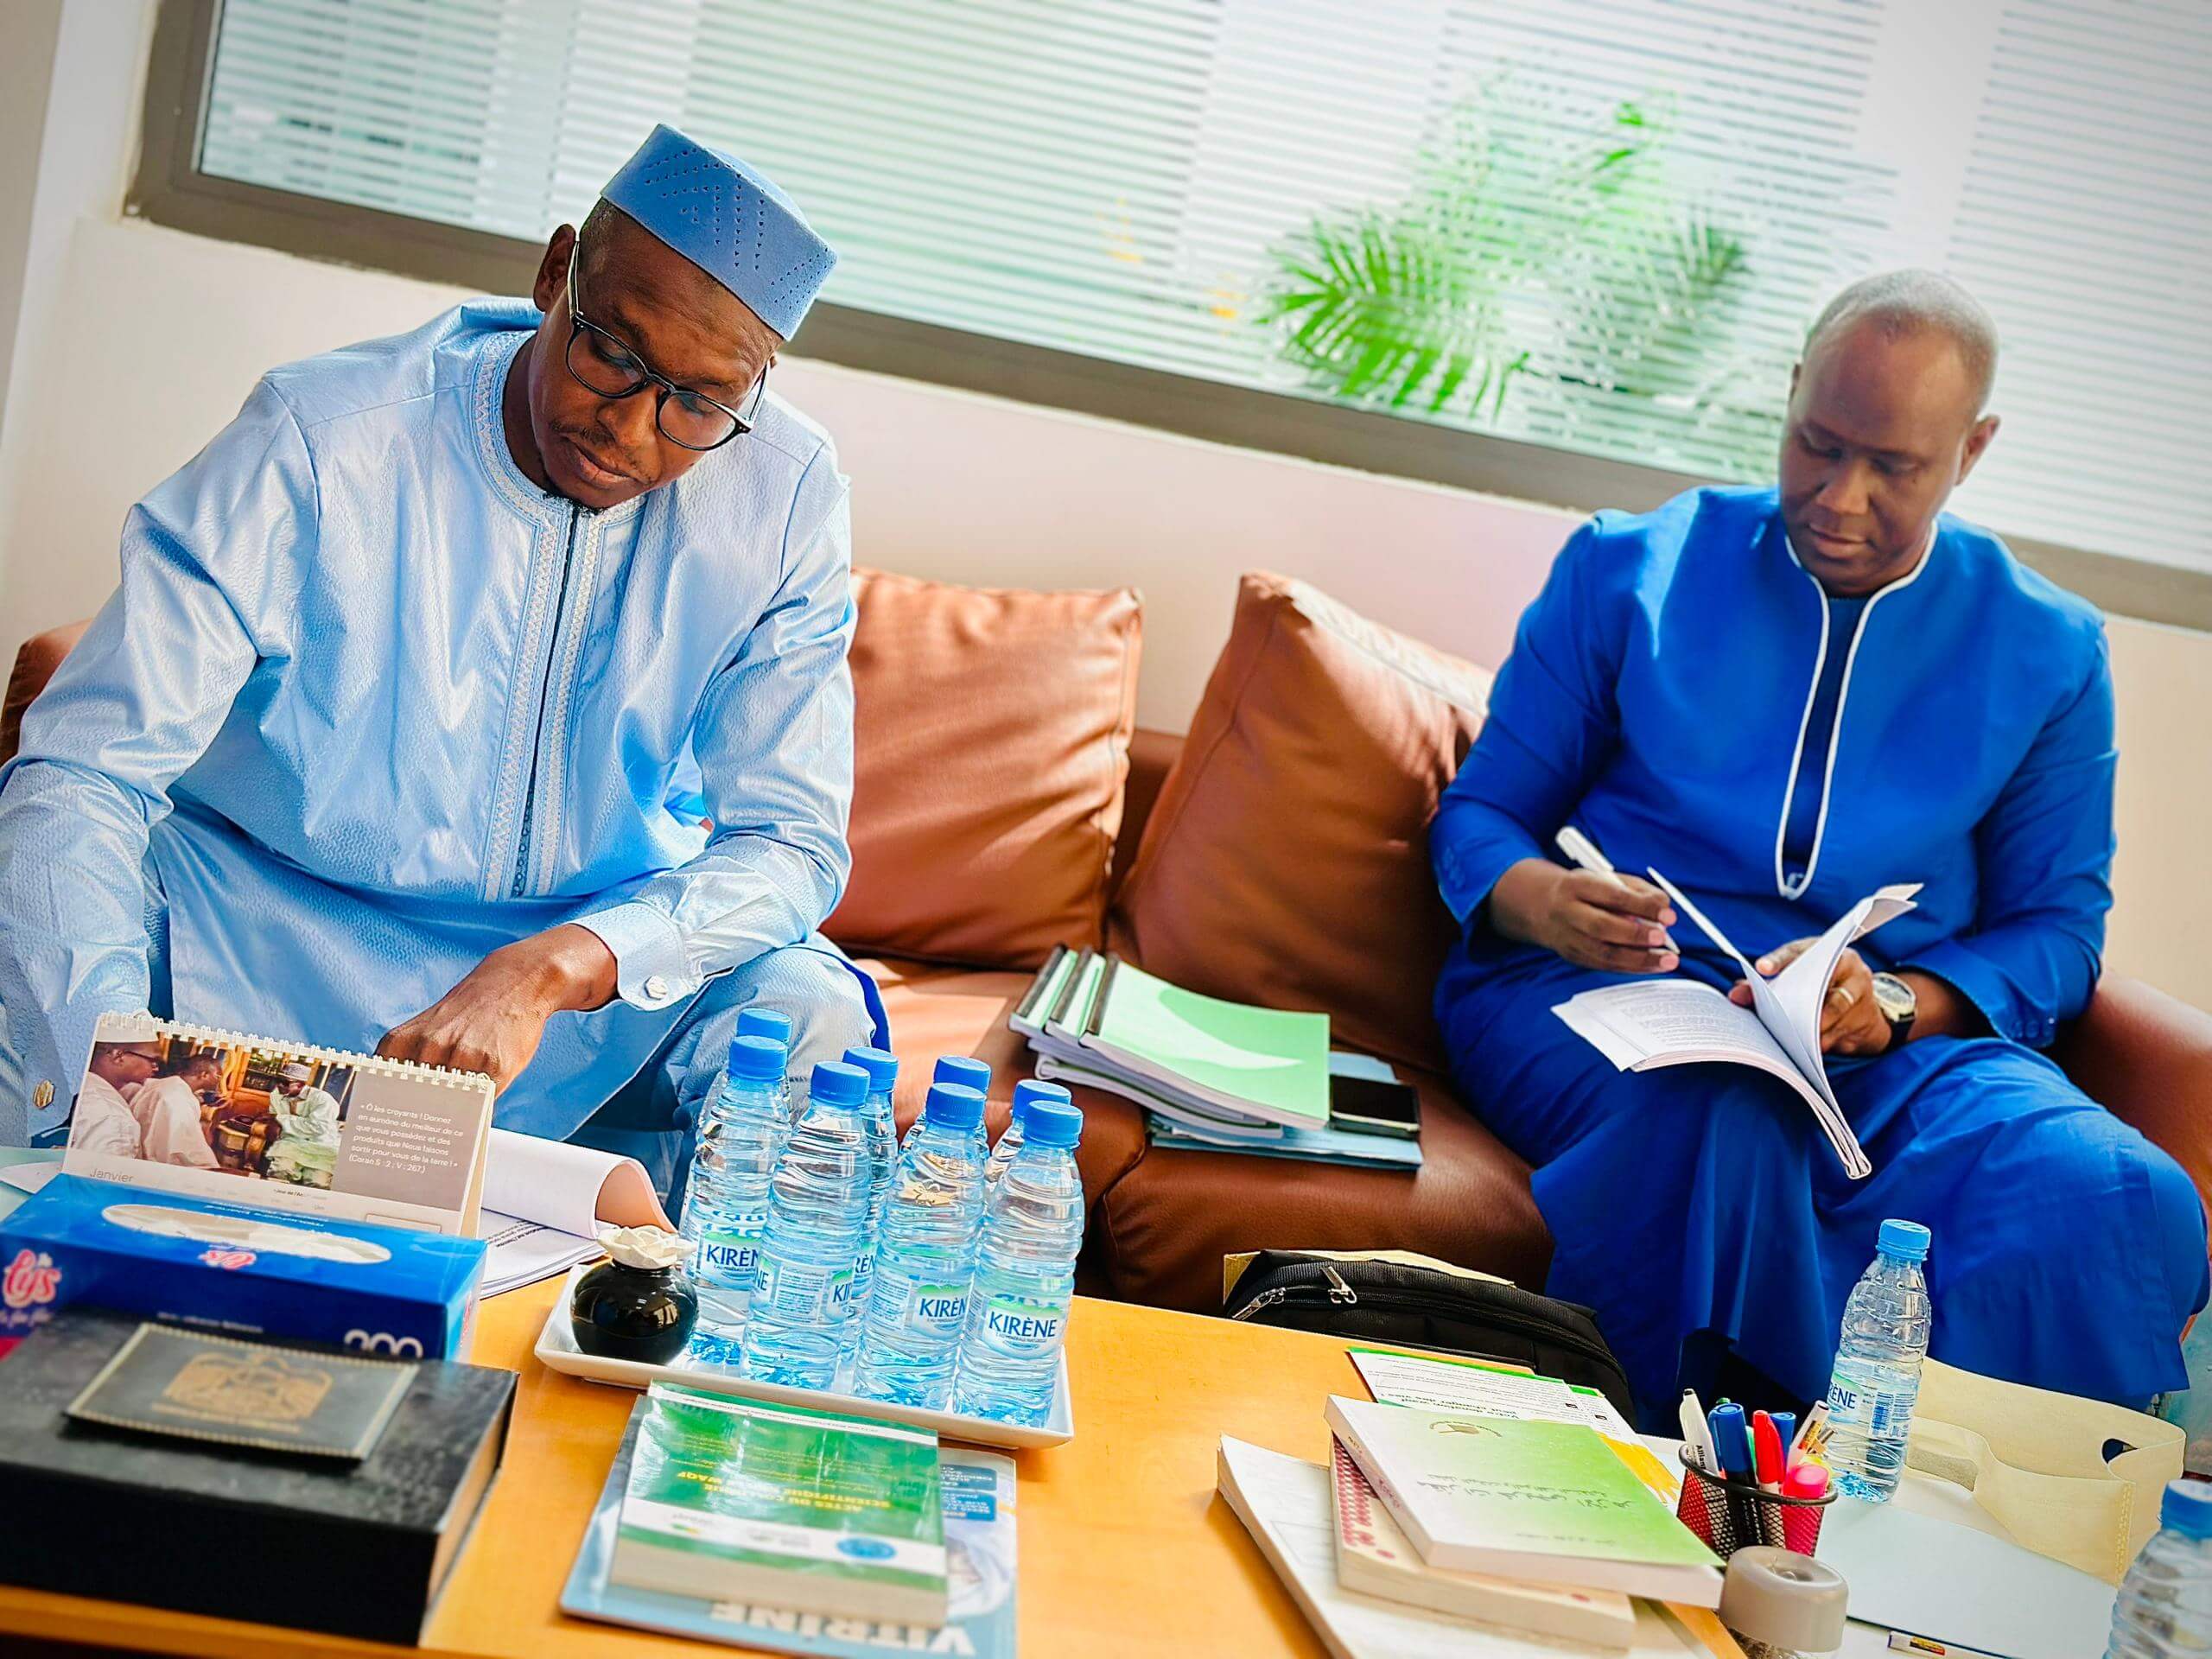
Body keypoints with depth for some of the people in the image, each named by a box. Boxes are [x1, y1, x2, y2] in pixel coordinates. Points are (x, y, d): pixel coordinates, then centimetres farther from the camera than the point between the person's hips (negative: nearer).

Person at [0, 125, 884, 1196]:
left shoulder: (787, 496, -12)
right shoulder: (318, 442, -19)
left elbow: (790, 840, -15)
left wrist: (548, 972, -34)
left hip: (606, 944, 1)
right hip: (264, 923, 0)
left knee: (811, 1012, -29)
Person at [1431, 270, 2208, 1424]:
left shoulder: (2045, 650, 12)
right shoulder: (1632, 569, 8)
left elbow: (2058, 927, 10)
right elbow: (1478, 810, 9)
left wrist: (1891, 1005, -13)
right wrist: (1536, 898, -17)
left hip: (1903, 1038, 2)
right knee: (1718, 1120, -40)